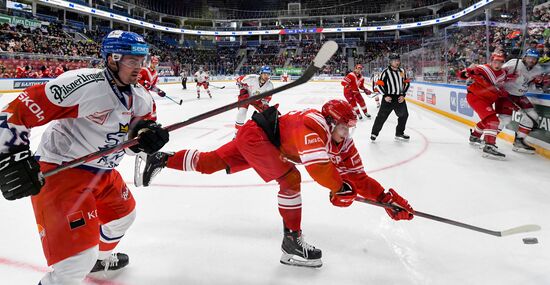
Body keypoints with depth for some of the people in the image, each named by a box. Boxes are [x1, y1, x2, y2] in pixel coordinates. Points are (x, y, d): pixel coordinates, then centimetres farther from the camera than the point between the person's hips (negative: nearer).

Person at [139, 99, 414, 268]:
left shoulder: (342, 144, -2)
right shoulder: (313, 123, -29)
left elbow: (358, 178, -4)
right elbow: (316, 163, -44)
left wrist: (389, 198, -10)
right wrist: (339, 189, -35)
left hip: (253, 141, 9)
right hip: (255, 134, -9)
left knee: (210, 162, 13)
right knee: (290, 178, -17)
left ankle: (161, 160, 28)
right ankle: (292, 242, -8)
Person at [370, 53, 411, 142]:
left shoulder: (402, 71, 7)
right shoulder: (385, 72, -10)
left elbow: (407, 83, 13)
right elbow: (379, 84, -9)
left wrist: (403, 95, 2)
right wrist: (385, 95, -14)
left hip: (399, 98, 6)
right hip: (388, 98, -6)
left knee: (404, 115, 11)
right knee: (382, 116, -5)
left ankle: (399, 133, 26)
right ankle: (374, 133, 8)